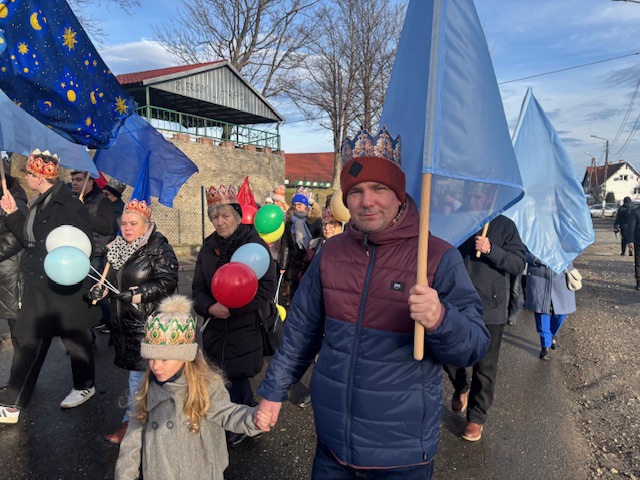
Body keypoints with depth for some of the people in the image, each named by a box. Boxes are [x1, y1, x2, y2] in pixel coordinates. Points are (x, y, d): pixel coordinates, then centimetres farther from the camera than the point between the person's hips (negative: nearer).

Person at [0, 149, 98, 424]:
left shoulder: (68, 205, -17)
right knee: (26, 339, 12)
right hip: (39, 287, 9)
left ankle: (85, 386, 32)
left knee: (74, 338, 9)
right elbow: (29, 238, 15)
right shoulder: (40, 204, 11)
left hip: (64, 288, -9)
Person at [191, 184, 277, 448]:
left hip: (246, 327, -5)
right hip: (215, 327, 5)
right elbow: (198, 288, 8)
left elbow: (267, 288, -15)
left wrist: (232, 307, -21)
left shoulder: (255, 244, -10)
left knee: (236, 377, 2)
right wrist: (209, 307, -13)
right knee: (236, 377, 15)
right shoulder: (209, 248, 6)